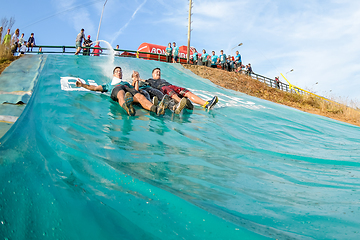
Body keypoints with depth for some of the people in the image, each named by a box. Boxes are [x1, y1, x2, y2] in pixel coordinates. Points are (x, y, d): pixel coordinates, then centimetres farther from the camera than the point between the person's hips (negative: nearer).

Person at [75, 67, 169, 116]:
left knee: (140, 96, -35)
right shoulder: (109, 84, 45)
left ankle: (156, 109, -64)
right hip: (116, 89, -2)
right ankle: (127, 107, -80)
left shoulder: (126, 83, 48)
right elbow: (95, 88, 36)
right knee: (122, 95, -43)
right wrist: (83, 85, 27)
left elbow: (135, 90, 30)